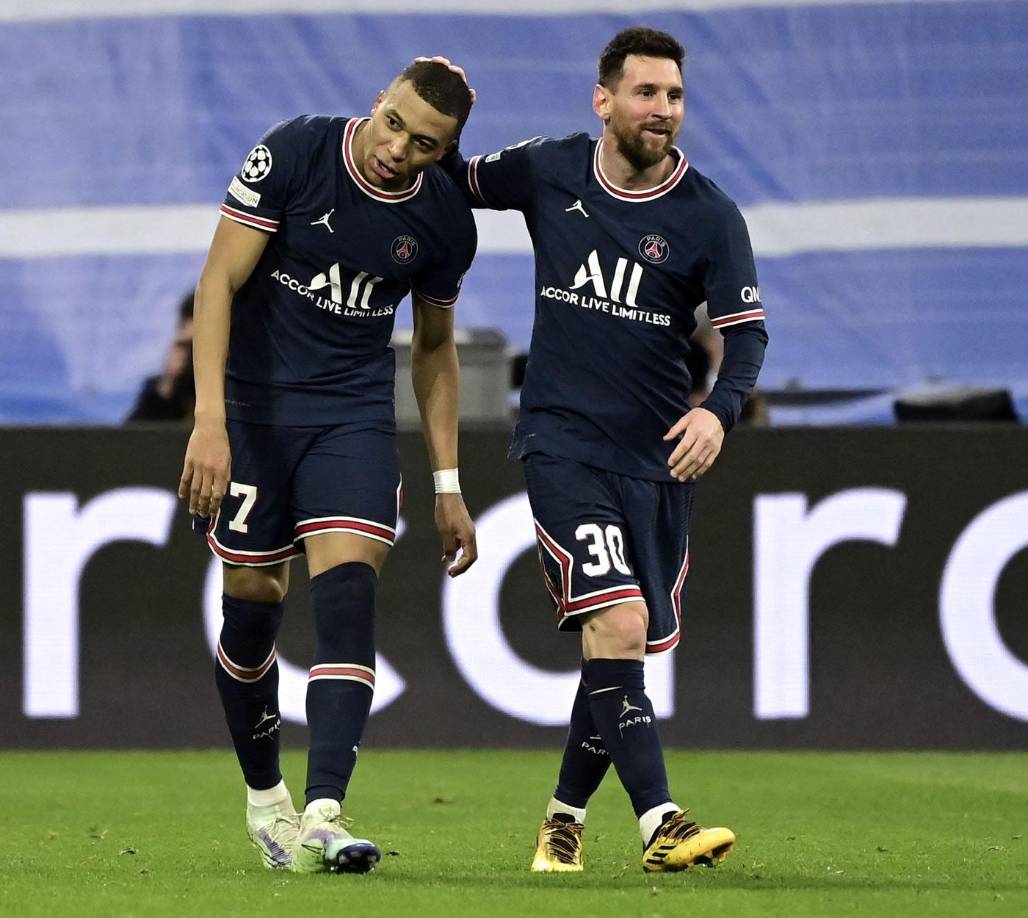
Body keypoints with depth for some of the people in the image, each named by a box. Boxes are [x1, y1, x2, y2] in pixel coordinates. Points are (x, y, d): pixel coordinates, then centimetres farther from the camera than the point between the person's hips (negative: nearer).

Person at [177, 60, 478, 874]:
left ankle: (322, 818, -25)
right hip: (253, 405, -1)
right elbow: (219, 282, -14)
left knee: (348, 594, -17)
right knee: (254, 604, 3)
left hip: (354, 414, 1)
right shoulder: (294, 153, -15)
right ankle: (264, 796, 27)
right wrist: (210, 421, -23)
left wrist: (447, 486, 10)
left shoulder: (445, 222, -4)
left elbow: (435, 349, 12)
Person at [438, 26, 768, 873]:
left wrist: (720, 410, -26)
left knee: (619, 646, 8)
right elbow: (458, 183, 18)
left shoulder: (709, 216, -3)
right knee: (617, 623, -20)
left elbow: (746, 330, -7)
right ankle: (660, 823, -27)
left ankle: (566, 817, 29)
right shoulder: (549, 172, 1)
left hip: (656, 456, 2)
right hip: (562, 443, -2)